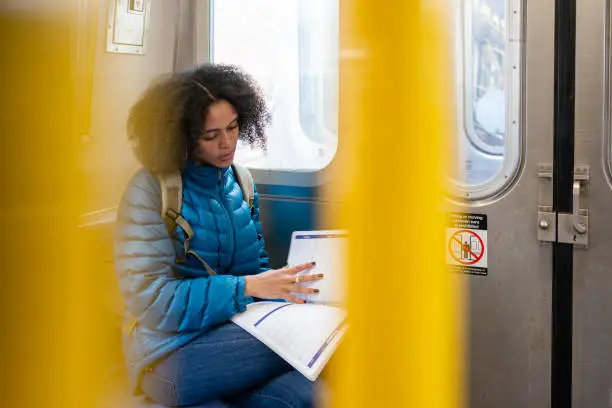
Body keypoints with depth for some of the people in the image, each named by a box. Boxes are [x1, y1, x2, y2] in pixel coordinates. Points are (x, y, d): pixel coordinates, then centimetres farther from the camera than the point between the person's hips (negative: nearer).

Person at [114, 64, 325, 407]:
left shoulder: (240, 181, 11)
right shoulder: (150, 189, -8)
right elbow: (150, 300, -14)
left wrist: (285, 285, -8)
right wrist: (247, 287, -21)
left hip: (236, 331, 4)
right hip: (172, 352, -4)